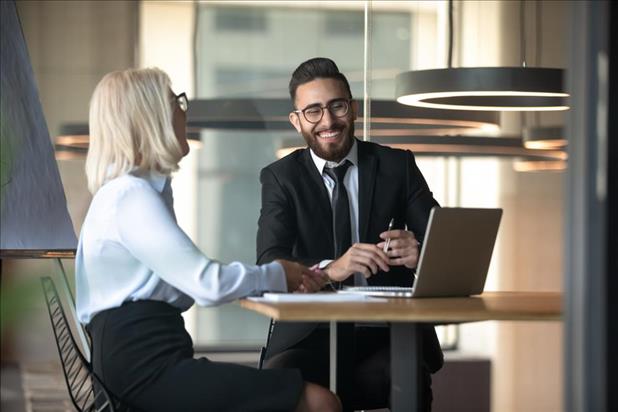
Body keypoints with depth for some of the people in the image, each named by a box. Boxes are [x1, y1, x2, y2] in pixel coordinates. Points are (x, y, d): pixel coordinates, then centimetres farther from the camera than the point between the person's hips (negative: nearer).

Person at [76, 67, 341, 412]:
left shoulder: (142, 189, 20)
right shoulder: (130, 194, -11)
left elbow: (191, 279, 15)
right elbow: (209, 284, -17)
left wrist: (280, 277, 4)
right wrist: (276, 275, 0)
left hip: (148, 360, 10)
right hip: (146, 367, -10)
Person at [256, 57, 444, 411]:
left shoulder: (397, 166, 9)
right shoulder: (281, 177, 7)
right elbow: (269, 262, -7)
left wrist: (419, 252, -21)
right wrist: (329, 269, -28)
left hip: (389, 332, 1)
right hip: (312, 333, -1)